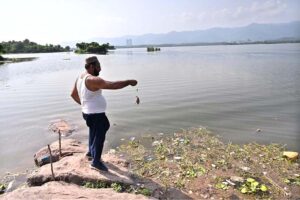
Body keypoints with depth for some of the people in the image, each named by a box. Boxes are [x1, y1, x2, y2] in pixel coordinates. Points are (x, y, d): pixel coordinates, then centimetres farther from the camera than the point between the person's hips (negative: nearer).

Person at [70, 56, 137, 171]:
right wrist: (129, 82, -21)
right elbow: (113, 85, -31)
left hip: (88, 113, 10)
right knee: (99, 136, 2)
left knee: (94, 133, 27)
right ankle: (96, 162, 14)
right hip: (96, 114, -10)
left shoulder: (80, 78, 7)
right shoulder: (92, 80, -25)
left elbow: (73, 94, 18)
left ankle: (91, 152, 45)